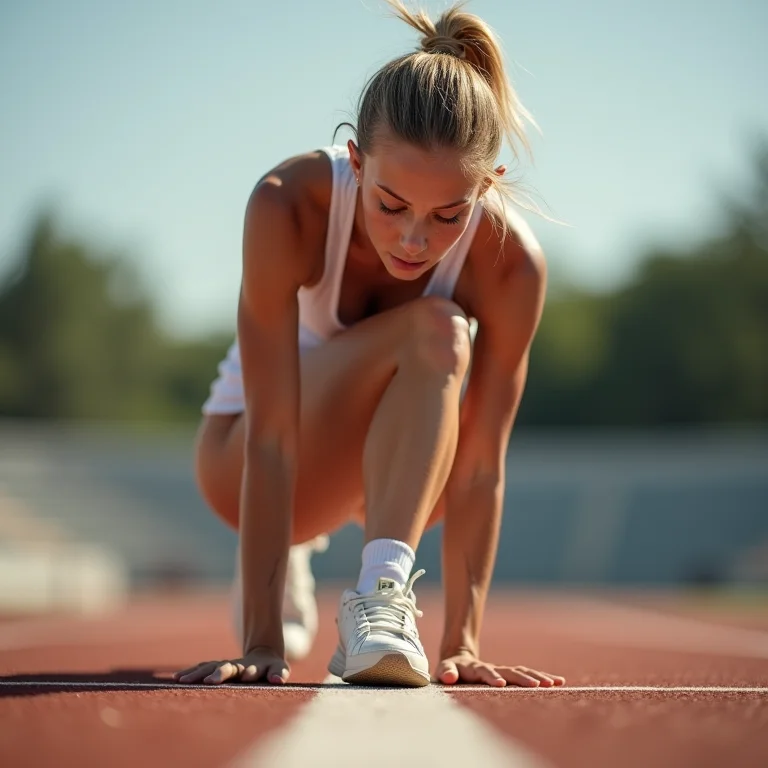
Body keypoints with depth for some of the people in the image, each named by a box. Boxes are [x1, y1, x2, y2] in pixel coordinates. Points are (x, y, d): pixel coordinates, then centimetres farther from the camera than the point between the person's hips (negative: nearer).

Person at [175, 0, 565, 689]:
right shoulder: (289, 206, -33)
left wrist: (462, 644, -31)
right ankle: (278, 563, -10)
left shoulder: (510, 261, -28)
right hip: (240, 457, -1)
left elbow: (481, 466, -25)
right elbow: (270, 441, -34)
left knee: (441, 340, -32)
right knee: (430, 329, -31)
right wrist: (263, 642, -38)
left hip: (406, 462, 1)